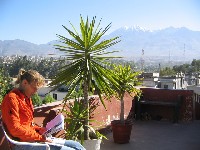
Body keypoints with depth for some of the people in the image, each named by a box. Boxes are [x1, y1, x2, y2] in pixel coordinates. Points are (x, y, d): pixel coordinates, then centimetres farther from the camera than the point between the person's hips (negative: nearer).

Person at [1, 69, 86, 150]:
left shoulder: (26, 98, 15)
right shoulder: (12, 98, -13)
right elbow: (15, 129, -21)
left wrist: (39, 129, 3)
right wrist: (40, 137, -17)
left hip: (32, 137, 10)